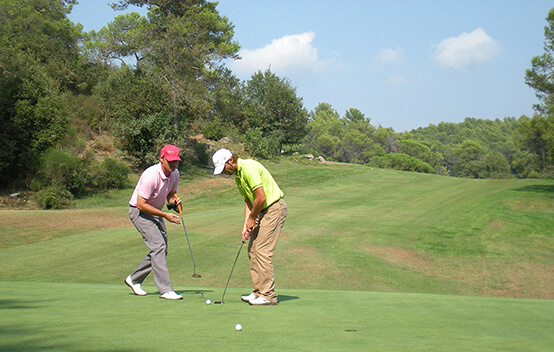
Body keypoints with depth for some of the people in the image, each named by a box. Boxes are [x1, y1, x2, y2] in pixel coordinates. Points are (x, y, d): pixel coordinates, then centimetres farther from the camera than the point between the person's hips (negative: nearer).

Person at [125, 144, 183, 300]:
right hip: (139, 212, -9)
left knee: (161, 250, 9)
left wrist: (173, 201, -11)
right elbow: (141, 204, -26)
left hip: (155, 212, 9)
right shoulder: (151, 176, -29)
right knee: (158, 246, -19)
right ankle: (165, 290, -19)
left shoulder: (175, 174, -4)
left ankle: (134, 280, 25)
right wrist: (165, 215, -25)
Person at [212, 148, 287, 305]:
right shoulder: (237, 175, 13)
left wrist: (251, 218, -9)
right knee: (252, 250, 9)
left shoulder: (248, 168, -19)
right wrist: (245, 226, 3)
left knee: (262, 251, -12)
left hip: (274, 208, -10)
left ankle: (268, 295, -9)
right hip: (263, 210, 10)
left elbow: (261, 197, -22)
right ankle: (258, 291, 14)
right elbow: (248, 201, 14)